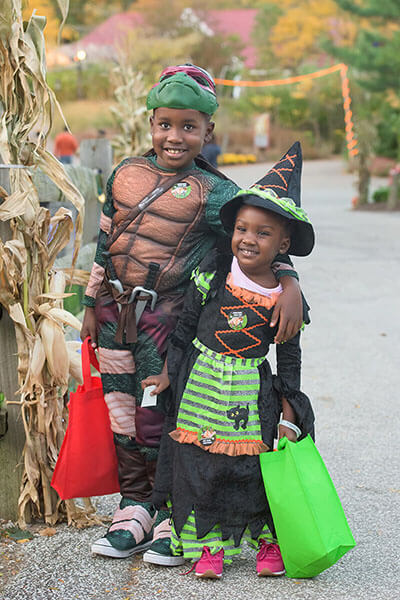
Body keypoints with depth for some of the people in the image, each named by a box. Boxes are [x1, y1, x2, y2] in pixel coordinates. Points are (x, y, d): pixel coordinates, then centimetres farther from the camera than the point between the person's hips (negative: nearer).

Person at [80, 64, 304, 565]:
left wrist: (289, 283, -30)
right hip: (114, 313, 5)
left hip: (166, 321, -5)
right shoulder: (126, 173, 8)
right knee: (122, 419, 11)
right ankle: (134, 510, 26)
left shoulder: (213, 192, -7)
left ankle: (173, 519, 14)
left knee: (158, 422, -2)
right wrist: (93, 305, 17)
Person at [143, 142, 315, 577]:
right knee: (199, 463, 2)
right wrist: (168, 374, 6)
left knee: (256, 466, 1)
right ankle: (209, 544, 16)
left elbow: (288, 359, 3)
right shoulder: (212, 271, -4)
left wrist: (288, 417, 4)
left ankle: (268, 541, 22)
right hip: (201, 384, 1)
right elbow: (185, 325, 5)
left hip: (252, 391, -1)